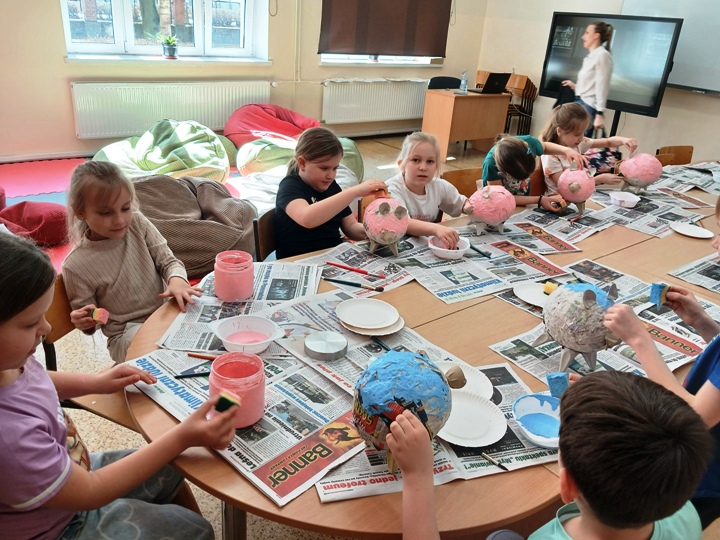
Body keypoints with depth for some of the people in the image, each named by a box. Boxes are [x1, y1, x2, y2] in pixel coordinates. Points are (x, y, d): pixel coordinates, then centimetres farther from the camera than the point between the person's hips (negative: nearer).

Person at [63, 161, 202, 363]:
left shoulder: (138, 224, -6)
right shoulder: (76, 265, -13)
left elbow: (168, 260, 0)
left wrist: (177, 279, -23)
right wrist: (84, 322, -24)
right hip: (126, 334, -4)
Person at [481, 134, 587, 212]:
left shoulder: (529, 142, -20)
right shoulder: (491, 164, -32)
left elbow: (544, 147, 6)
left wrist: (566, 150, -13)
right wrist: (539, 200, -26)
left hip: (521, 206, 5)